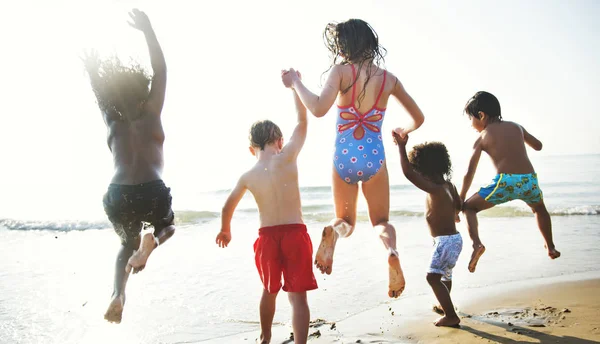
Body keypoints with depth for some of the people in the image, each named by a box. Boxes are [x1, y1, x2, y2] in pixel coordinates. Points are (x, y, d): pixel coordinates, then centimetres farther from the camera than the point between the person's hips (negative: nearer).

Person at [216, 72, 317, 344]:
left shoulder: (247, 176, 1)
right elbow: (302, 122, 2)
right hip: (295, 233, -3)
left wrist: (225, 231, 33)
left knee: (269, 291, 24)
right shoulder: (287, 157, -8)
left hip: (267, 236, 3)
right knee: (298, 296, 0)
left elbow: (228, 207, 14)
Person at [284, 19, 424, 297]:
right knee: (381, 221, 19)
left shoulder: (341, 70, -7)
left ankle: (334, 231, -19)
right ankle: (391, 250, -18)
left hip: (344, 158, -1)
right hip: (374, 158, 1)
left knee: (345, 220, 20)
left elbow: (319, 109, -21)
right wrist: (404, 131, 32)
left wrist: (296, 83, -7)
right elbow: (418, 118, 11)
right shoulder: (388, 78, 3)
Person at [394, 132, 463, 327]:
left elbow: (408, 173, -35)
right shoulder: (448, 185, 4)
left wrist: (401, 146, -33)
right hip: (452, 238, 10)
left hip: (446, 241, -10)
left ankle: (451, 316, -14)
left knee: (433, 276, -15)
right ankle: (444, 306, 50)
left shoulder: (434, 188, -24)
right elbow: (459, 205, 19)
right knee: (445, 275, 28)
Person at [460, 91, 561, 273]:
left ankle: (476, 244, -11)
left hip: (505, 181, -5)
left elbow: (469, 174, 4)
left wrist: (459, 201, 10)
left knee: (469, 207, 12)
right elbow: (538, 146, 32)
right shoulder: (516, 126, 18)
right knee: (539, 208, 38)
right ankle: (551, 247, 42)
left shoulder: (482, 138, 7)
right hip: (530, 181, 5)